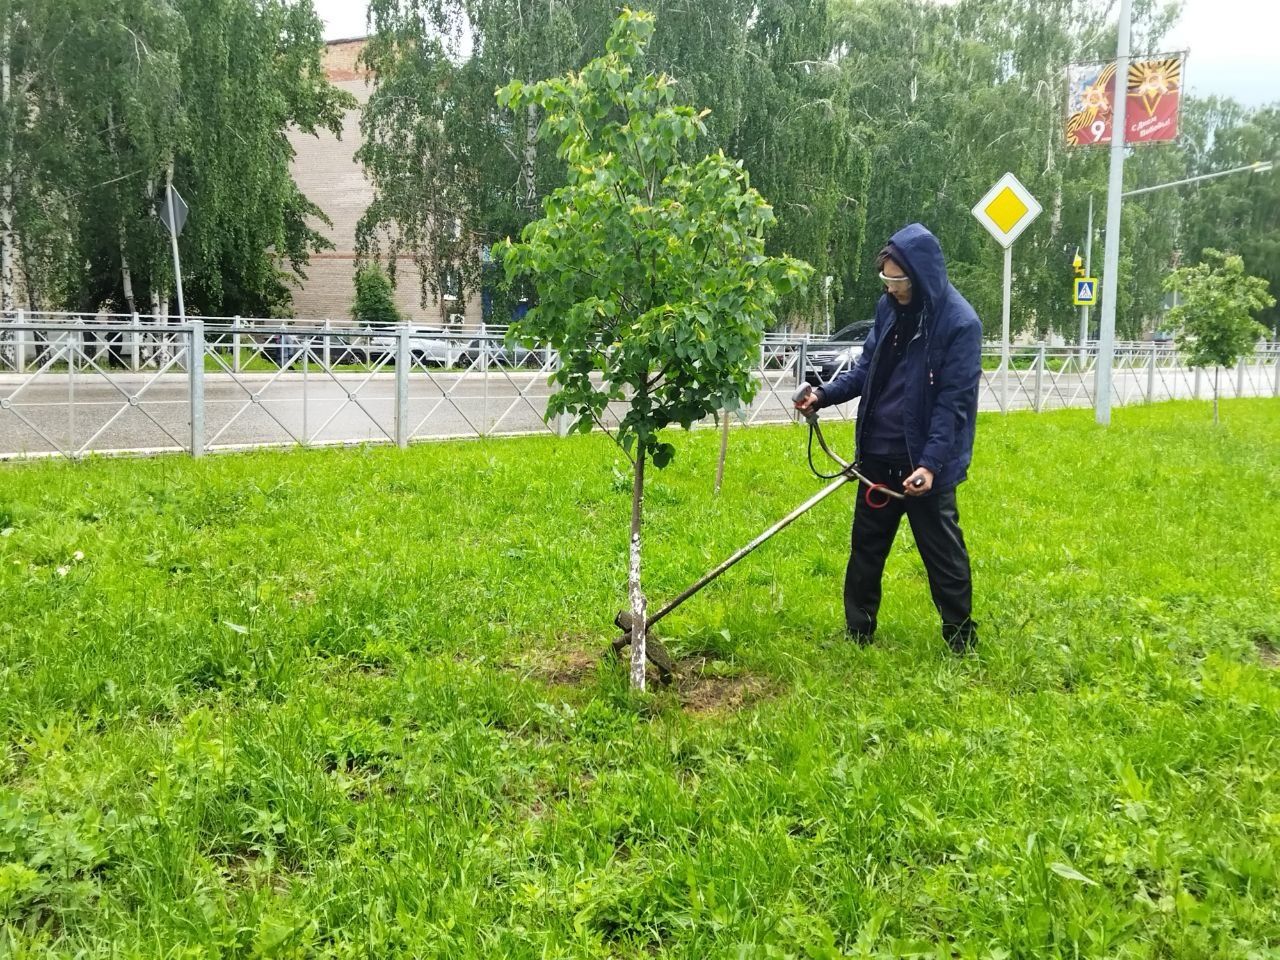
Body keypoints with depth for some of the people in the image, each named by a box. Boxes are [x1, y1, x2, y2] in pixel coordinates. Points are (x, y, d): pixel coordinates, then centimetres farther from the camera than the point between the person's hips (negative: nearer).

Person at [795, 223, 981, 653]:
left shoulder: (960, 323, -16)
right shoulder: (889, 307, 3)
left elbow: (954, 402, -18)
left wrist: (930, 463, -24)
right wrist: (825, 394, -3)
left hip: (925, 463, -6)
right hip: (878, 457, 7)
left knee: (943, 553, 6)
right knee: (866, 547, 15)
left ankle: (961, 641, 23)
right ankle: (857, 633, 30)